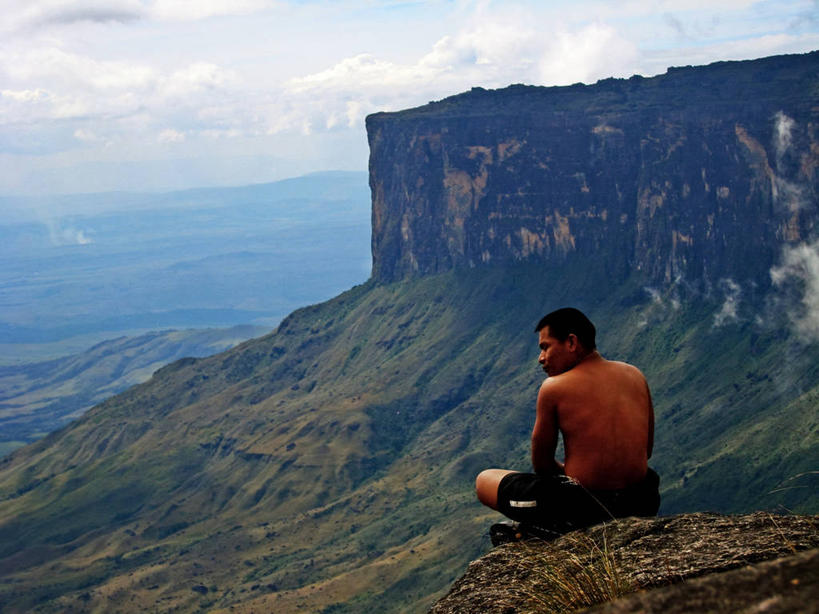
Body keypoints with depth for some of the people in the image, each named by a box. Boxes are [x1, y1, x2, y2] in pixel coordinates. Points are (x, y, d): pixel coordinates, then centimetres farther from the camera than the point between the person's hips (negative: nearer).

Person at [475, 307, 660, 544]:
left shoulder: (554, 387, -9)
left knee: (484, 481, 15)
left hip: (583, 507, -5)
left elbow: (541, 464, -1)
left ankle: (546, 527, -2)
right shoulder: (635, 375, 6)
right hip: (639, 505, 5)